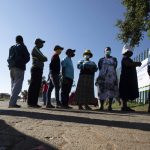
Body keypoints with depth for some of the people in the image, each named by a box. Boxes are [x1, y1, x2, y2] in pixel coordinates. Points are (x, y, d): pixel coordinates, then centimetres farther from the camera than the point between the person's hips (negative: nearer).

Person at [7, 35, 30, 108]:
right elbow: (27, 58, 2)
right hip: (19, 67, -6)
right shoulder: (22, 47, 3)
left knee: (13, 85, 7)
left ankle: (12, 102, 0)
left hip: (11, 67, 6)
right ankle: (12, 103, -21)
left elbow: (9, 59, 20)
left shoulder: (12, 48, 20)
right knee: (17, 86, -11)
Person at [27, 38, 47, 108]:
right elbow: (43, 58, -11)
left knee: (37, 86, 4)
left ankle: (34, 103, 3)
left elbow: (43, 59, 21)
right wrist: (44, 58, 9)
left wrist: (43, 58, 2)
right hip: (36, 69, -9)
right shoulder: (35, 49, -2)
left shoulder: (38, 50, 28)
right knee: (33, 86, -13)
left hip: (38, 70, 9)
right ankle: (30, 102, -15)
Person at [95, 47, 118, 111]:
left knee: (111, 92, -6)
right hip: (103, 78, 0)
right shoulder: (101, 60, 15)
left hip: (112, 77, 1)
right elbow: (99, 68, 8)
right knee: (102, 91, -3)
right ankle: (101, 106, 3)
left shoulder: (114, 59, 16)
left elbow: (114, 67, 10)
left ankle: (110, 106, -3)